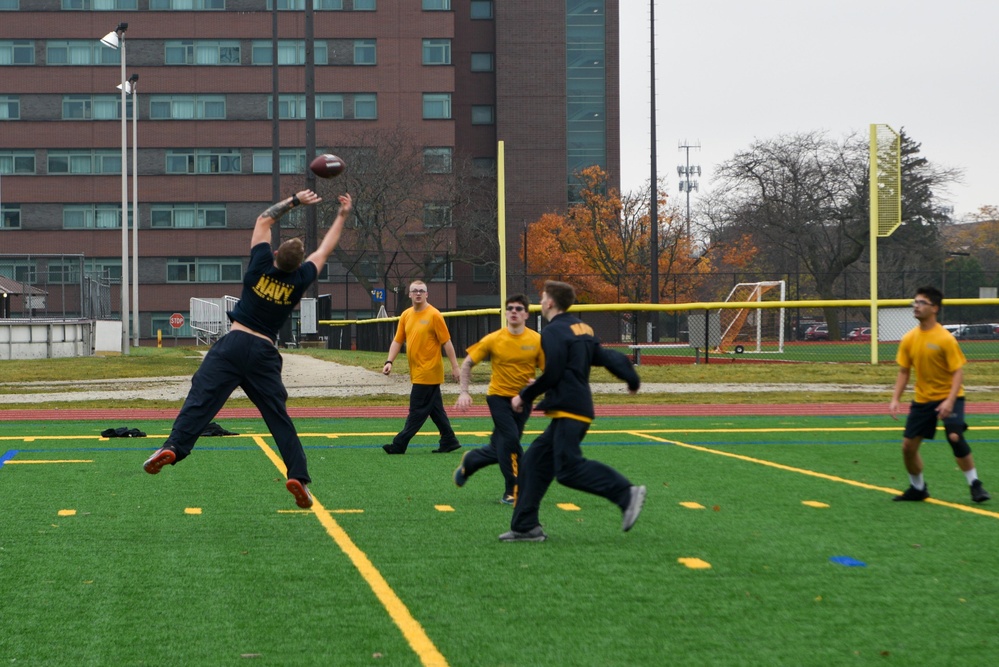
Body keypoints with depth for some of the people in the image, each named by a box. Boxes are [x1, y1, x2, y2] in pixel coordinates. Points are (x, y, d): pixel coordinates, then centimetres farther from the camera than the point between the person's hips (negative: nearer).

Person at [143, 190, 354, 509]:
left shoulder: (260, 266, 1)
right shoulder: (298, 281, 2)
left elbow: (264, 220, 17)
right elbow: (325, 249, 19)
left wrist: (294, 201, 24)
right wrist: (343, 215, 29)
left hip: (234, 343, -1)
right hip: (264, 353, 1)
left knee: (201, 399, -14)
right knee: (279, 417, 5)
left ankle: (173, 447, -33)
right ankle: (298, 475, -5)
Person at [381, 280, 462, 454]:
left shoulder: (434, 315, -10)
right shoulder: (406, 315, 10)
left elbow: (447, 342, -10)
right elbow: (397, 341, 12)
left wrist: (454, 366, -12)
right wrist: (389, 361, -1)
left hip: (428, 371, -7)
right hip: (417, 372, 7)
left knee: (417, 410, -4)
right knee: (435, 409, 12)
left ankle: (399, 444, -3)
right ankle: (449, 441, 20)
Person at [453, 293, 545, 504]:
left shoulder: (537, 341, -8)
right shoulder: (493, 339, -9)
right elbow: (467, 364, -1)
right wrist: (464, 393, -11)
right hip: (499, 397, -2)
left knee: (499, 450, 10)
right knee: (510, 438, -19)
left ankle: (469, 462, 40)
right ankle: (512, 492, -7)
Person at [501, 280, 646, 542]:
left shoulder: (553, 331, -10)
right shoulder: (582, 328, 17)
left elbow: (552, 374, -15)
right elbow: (607, 357, 14)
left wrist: (524, 396, -3)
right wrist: (632, 378, 20)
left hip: (568, 411, -10)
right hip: (578, 407, 10)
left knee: (569, 469, -13)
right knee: (535, 463, 11)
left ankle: (626, 493, -17)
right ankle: (525, 526, 12)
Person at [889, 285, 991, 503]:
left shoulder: (945, 338, -16)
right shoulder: (909, 339, 0)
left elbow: (958, 372, -16)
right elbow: (903, 372, 7)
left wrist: (950, 401, -28)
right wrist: (895, 399, -4)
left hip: (948, 397, -5)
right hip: (922, 399, 6)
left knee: (955, 437, -25)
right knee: (908, 445, 3)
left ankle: (975, 485, -8)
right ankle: (918, 488, 26)